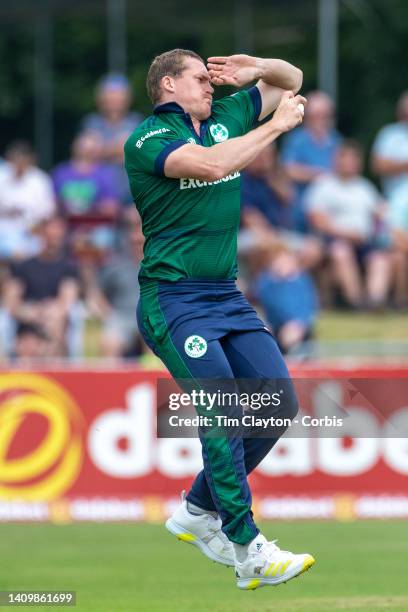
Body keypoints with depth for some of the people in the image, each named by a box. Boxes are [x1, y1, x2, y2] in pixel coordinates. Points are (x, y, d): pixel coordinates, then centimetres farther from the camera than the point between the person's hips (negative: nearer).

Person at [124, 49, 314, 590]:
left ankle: (198, 511, 17)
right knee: (223, 408, -20)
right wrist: (277, 125, -18)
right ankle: (249, 553, -20)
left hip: (227, 296, 8)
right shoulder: (147, 139, -9)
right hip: (172, 297, -8)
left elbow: (292, 80, 27)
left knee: (279, 404, 0)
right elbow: (211, 165, -28)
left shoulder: (225, 117, 14)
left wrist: (258, 70, 5)